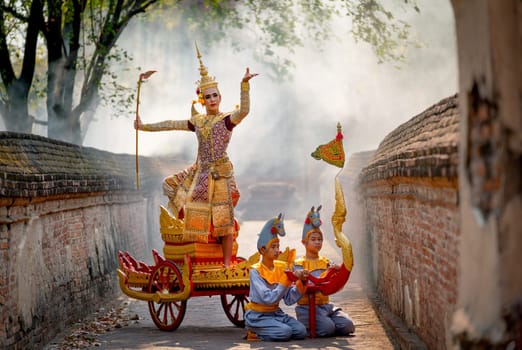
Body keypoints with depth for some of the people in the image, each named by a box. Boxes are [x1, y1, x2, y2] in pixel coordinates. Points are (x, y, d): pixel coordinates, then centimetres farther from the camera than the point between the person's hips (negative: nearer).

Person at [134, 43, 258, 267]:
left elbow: (244, 110, -24)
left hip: (220, 173, -6)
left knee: (223, 218, -7)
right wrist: (144, 127, 22)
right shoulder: (197, 121, 12)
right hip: (200, 172, 6)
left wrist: (245, 84, -35)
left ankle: (227, 263, 1)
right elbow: (171, 125, 18)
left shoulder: (227, 120, -5)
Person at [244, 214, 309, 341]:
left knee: (301, 331, -12)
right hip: (258, 315, -7)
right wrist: (287, 280, -27)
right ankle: (254, 332, -2)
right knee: (285, 332, -27)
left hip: (275, 312, 7)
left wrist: (301, 283, -15)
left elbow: (289, 299, -1)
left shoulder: (282, 267, 2)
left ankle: (262, 330, 5)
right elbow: (268, 299, -25)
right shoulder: (256, 271, -15)